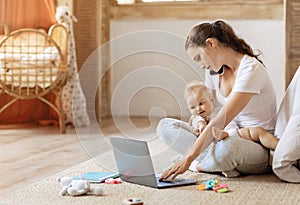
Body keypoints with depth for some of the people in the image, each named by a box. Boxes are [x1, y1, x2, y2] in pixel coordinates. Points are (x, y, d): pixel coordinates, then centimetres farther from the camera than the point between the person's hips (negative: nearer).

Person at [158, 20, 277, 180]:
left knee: (226, 147, -43)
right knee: (165, 125, -4)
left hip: (260, 147, -8)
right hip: (232, 137, 8)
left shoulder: (251, 69, -20)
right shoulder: (213, 70, 6)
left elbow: (219, 123, -27)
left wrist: (188, 159, -30)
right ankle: (224, 164, -19)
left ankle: (200, 164, -7)